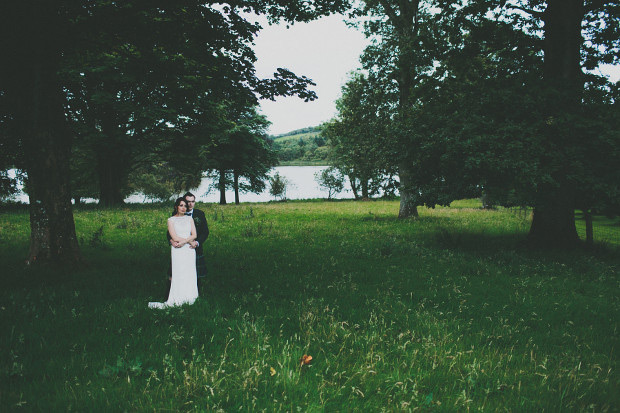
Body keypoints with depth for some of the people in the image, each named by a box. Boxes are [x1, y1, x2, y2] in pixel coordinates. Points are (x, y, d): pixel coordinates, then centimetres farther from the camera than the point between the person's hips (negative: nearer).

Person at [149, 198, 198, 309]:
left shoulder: (189, 219, 11)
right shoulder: (171, 220, 3)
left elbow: (194, 235, 1)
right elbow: (174, 237, -7)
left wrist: (182, 242, -12)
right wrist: (190, 241, -7)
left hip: (190, 250, 3)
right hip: (177, 251, -3)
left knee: (190, 274, 2)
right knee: (178, 275, -7)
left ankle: (189, 298, 9)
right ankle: (175, 301, -4)